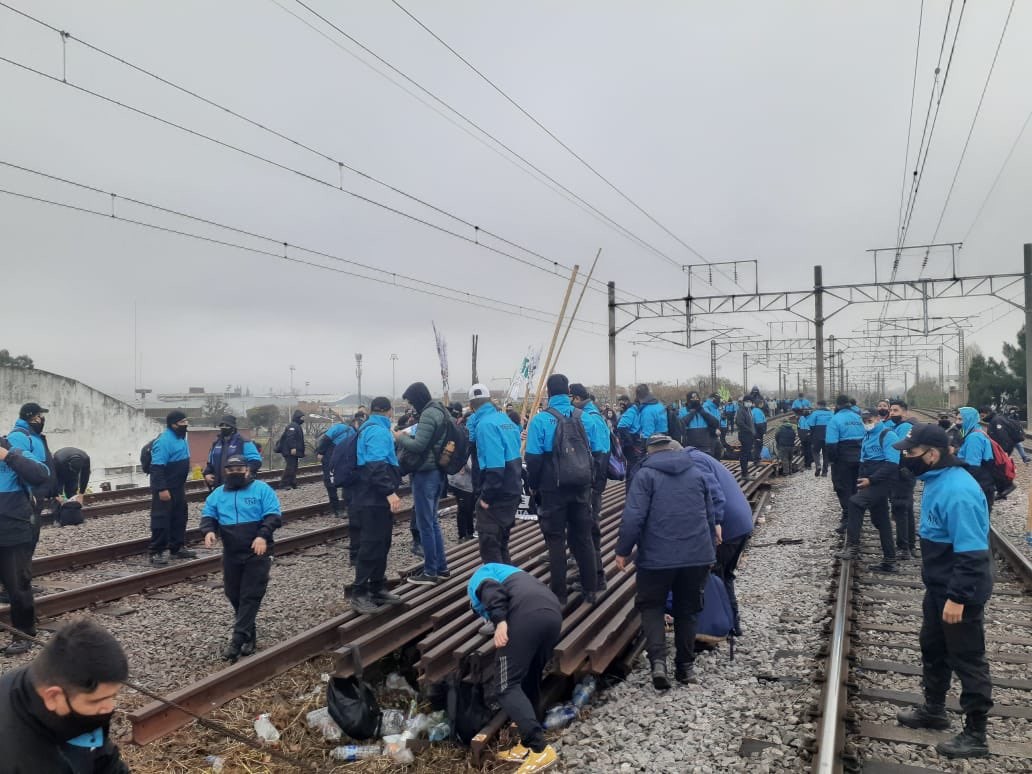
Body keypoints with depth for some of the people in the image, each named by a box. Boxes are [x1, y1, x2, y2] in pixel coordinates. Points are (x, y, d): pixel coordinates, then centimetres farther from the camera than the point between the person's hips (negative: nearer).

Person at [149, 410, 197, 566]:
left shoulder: (180, 438, 10)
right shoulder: (164, 441, -21)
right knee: (161, 519, -5)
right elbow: (157, 467, -25)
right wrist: (162, 489, -28)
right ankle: (157, 552, 2)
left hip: (178, 487, 10)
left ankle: (176, 548, 26)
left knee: (179, 518, 15)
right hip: (165, 489, -10)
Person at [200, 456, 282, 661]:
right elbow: (207, 514, 9)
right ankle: (249, 635, 27)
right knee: (234, 595, 11)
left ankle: (237, 640, -5)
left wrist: (263, 536, -25)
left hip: (257, 553, -5)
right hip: (231, 554, 5)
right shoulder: (219, 493, 12)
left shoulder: (261, 489, -3)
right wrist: (209, 530, -13)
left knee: (250, 596, -7)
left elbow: (274, 516, -9)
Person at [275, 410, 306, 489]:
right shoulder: (292, 426, -13)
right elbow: (290, 437, -25)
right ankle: (284, 484, -11)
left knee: (293, 468, 12)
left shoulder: (297, 426, 21)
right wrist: (292, 447, -31)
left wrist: (301, 452, 28)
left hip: (294, 451, 11)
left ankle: (293, 484, 17)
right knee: (290, 467, -13)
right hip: (290, 451, -11)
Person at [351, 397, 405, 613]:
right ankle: (359, 594, -1)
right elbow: (377, 466, -27)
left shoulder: (369, 428, 16)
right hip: (375, 498, -10)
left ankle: (377, 589, 23)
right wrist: (390, 492, -30)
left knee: (381, 543, 15)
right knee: (372, 545, -6)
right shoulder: (378, 431, -16)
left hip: (375, 497, 10)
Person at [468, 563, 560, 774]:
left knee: (508, 687, 0)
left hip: (526, 615, -7)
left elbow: (491, 589, -2)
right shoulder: (510, 574, 45)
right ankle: (527, 746, 25)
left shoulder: (478, 578, 24)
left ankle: (540, 750, -7)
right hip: (553, 613, 8)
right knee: (531, 682, 20)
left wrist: (500, 621, -13)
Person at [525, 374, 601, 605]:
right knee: (583, 538, 15)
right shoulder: (584, 417, 0)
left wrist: (533, 485, 1)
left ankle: (559, 594, 12)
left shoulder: (540, 420, -11)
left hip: (553, 490, -3)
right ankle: (590, 590, 21)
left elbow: (533, 457, -13)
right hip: (581, 488, 3)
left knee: (556, 541, 7)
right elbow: (597, 452, 3)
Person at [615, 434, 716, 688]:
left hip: (657, 556, -4)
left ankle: (658, 661, -6)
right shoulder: (697, 473, 12)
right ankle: (686, 666, 23)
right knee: (687, 610, 19)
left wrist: (623, 550, -4)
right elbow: (710, 517, 16)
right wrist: (711, 551, 27)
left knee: (651, 606, 12)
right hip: (697, 555, 4)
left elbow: (633, 517, -13)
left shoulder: (646, 474, -3)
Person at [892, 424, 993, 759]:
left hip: (961, 592, -10)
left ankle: (976, 735, 21)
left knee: (967, 659, 5)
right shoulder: (937, 481, 2)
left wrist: (957, 598, -25)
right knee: (932, 648, 22)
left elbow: (971, 552, -29)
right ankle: (933, 709, 40)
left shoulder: (957, 491, -29)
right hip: (939, 586, 10)